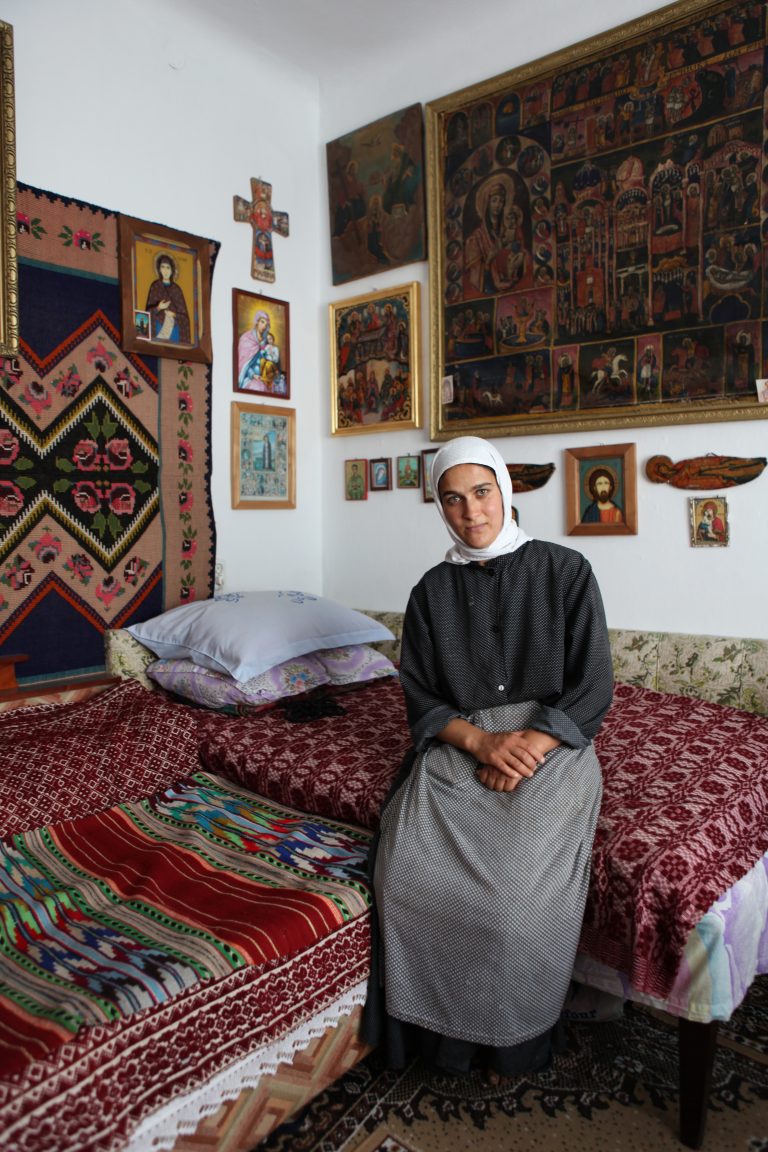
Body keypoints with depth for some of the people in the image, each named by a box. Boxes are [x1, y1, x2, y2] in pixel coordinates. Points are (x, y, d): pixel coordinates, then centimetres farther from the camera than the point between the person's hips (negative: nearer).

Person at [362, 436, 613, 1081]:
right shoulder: (433, 590, 9)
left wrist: (530, 744, -16)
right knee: (406, 870, -22)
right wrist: (481, 741, -13)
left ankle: (514, 1041, 4)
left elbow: (592, 689, -1)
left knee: (518, 887, -25)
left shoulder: (566, 571, 2)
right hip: (458, 745, 3)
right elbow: (420, 696, 6)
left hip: (551, 744, -2)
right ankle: (436, 1026, 4)